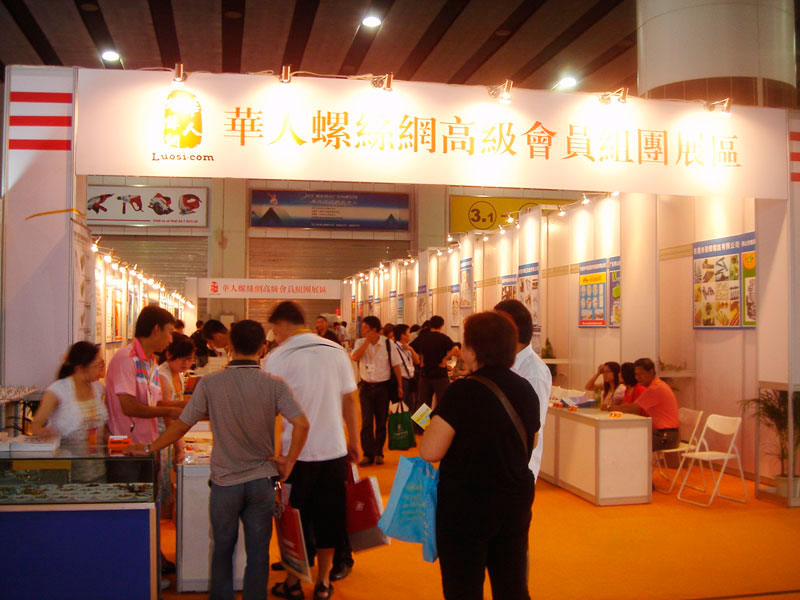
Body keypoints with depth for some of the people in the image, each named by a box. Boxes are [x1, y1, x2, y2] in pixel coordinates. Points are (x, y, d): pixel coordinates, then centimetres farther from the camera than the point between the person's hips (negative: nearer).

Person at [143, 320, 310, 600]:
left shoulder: (210, 383, -8)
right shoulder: (274, 385, -8)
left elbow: (181, 425, -4)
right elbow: (301, 424, -19)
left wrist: (150, 448, 11)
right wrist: (289, 461, -6)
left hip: (225, 482, 0)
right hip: (262, 481, 0)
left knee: (222, 551, 18)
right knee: (257, 553, 11)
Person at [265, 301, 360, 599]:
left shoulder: (278, 357, -8)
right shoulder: (336, 351, 1)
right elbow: (349, 400, 4)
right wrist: (353, 441, 13)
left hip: (296, 452, -2)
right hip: (334, 449, 3)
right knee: (328, 516, 14)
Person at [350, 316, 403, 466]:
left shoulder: (388, 344, -4)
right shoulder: (360, 343, 1)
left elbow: (396, 366, 1)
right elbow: (355, 357, -18)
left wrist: (399, 386, -1)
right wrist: (367, 341, -16)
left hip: (383, 386, -1)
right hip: (366, 386, 1)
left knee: (381, 421, 7)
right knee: (366, 422, -1)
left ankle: (378, 453, 19)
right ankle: (368, 454, 6)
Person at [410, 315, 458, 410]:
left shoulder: (421, 337, 4)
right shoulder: (443, 338, -8)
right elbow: (455, 349, -23)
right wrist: (445, 358, -12)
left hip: (424, 375, 4)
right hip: (440, 375, -4)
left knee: (424, 404, 10)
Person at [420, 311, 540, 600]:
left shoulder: (463, 391, -19)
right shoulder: (527, 390, 2)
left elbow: (430, 451, -22)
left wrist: (435, 422, -3)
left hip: (465, 508, -6)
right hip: (516, 505, 6)